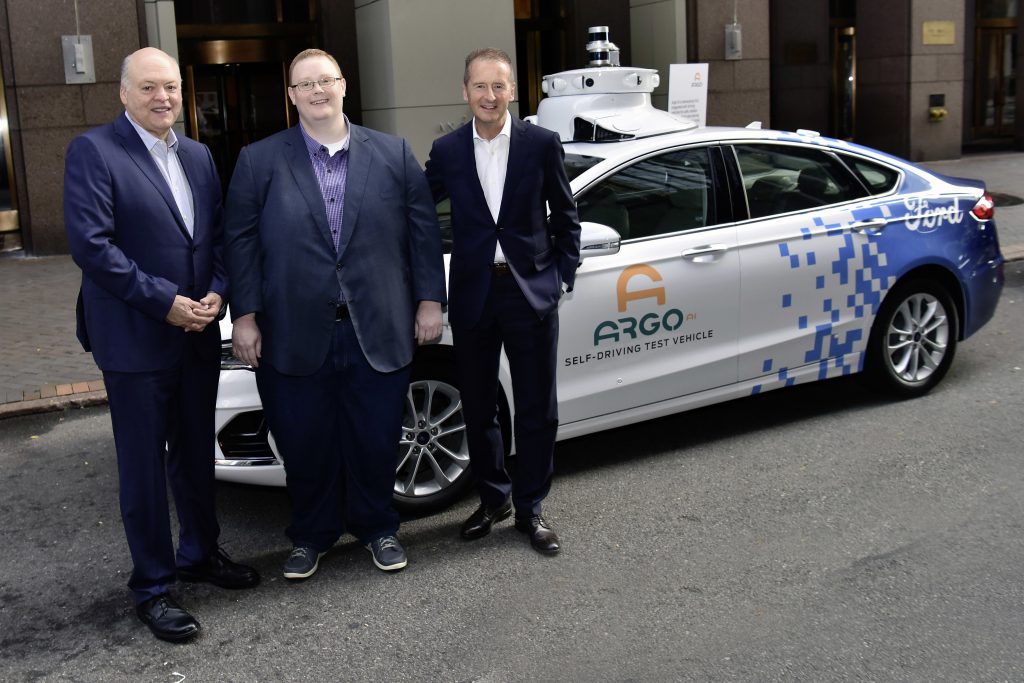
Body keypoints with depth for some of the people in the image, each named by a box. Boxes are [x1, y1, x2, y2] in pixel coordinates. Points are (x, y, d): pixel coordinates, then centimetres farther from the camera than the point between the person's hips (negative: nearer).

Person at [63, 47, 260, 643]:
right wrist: (165, 302, -18)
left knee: (196, 454, 18)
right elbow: (90, 242, -17)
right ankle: (153, 587, 17)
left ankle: (200, 551, 36)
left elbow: (220, 235, 11)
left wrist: (216, 292, -7)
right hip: (135, 340, -6)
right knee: (145, 466, 4)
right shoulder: (93, 151, -9)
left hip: (198, 334, 6)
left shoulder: (198, 156, 11)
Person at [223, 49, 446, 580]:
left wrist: (429, 300, 1)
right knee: (305, 446, 10)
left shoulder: (393, 154, 6)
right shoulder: (259, 161, 3)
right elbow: (240, 240, 0)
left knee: (375, 440, 11)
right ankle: (310, 537, 30)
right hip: (295, 335, 0)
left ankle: (377, 528, 32)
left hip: (378, 333, 1)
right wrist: (244, 316, -5)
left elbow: (423, 230, 5)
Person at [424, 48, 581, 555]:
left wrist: (563, 276, 0)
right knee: (477, 407, 12)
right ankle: (493, 498, 31)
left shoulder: (542, 144, -3)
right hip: (472, 293, 2)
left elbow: (565, 217, 4)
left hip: (531, 290, -2)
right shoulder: (447, 150, 1)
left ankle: (530, 508, 21)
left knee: (537, 409, 6)